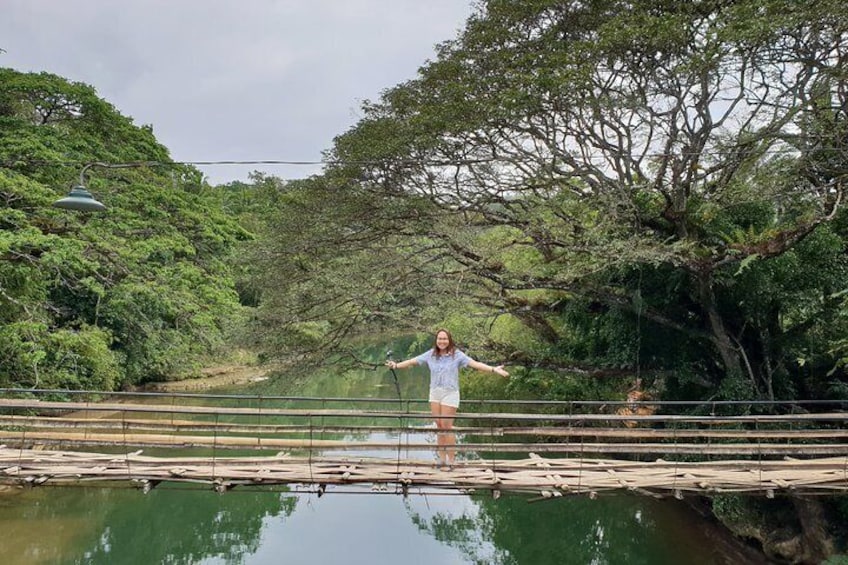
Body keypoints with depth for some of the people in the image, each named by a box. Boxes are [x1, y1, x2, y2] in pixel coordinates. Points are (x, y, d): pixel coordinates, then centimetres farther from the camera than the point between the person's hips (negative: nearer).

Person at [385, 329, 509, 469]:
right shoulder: (431, 354, 3)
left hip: (450, 393, -4)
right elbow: (413, 361, 9)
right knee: (439, 426, 10)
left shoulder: (457, 355, -9)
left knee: (447, 426, -3)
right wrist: (396, 365, 9)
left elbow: (474, 363, -19)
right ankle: (442, 460, 19)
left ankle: (450, 460, 7)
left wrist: (493, 369, -30)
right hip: (435, 393, 4)